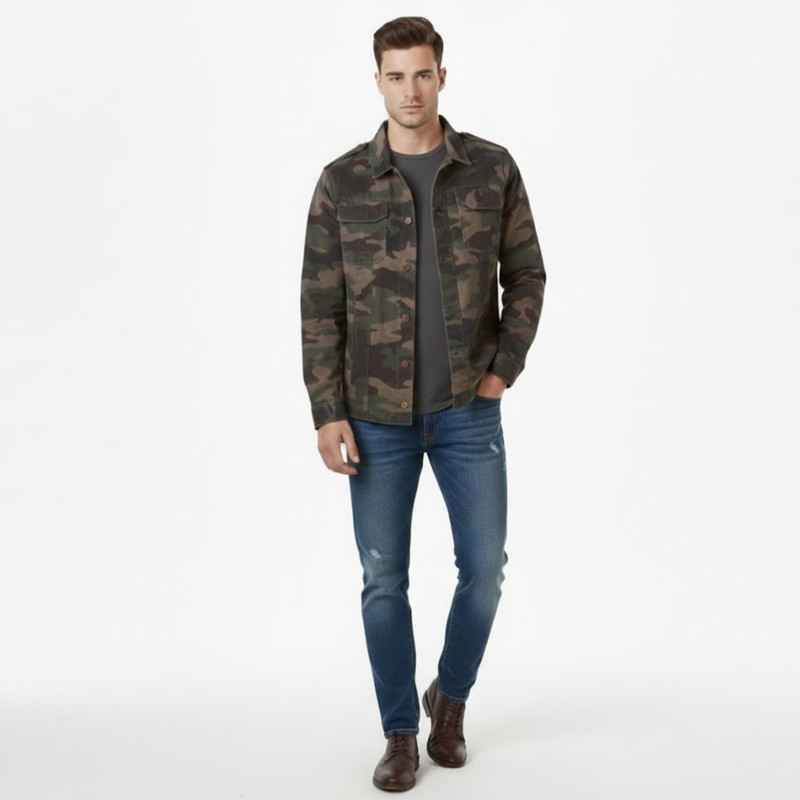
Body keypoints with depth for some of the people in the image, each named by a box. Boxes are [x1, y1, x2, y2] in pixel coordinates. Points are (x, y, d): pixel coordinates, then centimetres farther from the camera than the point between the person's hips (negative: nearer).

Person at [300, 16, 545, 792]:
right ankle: (401, 734, 21)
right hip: (377, 415, 0)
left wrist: (504, 371, -6)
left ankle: (451, 697, 30)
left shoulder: (493, 168, -2)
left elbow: (525, 275, 6)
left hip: (467, 410, 1)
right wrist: (327, 414, -10)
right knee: (384, 579, 3)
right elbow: (320, 305, -3)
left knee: (484, 567, 1)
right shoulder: (341, 182, -4)